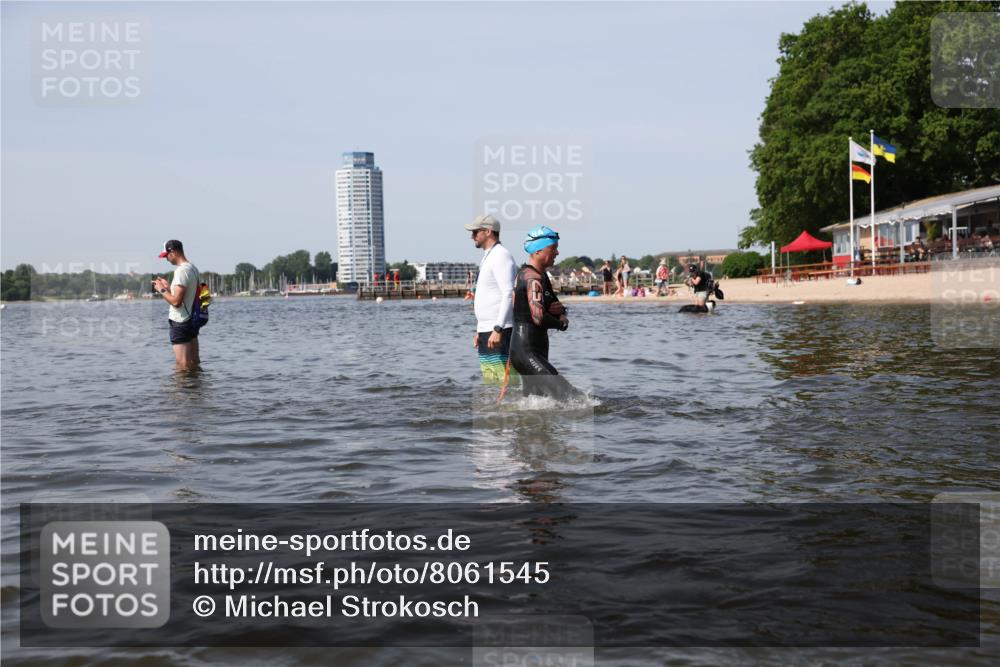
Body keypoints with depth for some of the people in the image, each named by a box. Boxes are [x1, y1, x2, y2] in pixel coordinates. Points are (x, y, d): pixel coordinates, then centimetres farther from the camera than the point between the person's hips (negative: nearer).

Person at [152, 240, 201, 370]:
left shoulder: (181, 271, -19)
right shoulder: (193, 268, 10)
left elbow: (176, 301, -23)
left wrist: (162, 290, -9)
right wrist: (168, 286, 15)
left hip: (180, 323, -9)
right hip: (193, 320, 9)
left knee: (183, 366, -5)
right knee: (195, 363, 13)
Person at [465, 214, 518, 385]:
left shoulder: (501, 256, -11)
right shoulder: (488, 258, 20)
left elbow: (509, 294, -20)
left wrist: (498, 329, -26)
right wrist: (480, 331, 23)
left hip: (500, 332, -10)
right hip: (486, 331, 10)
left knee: (506, 381, -12)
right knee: (490, 382, 11)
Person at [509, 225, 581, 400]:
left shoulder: (542, 276, 17)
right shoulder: (533, 278, -16)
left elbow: (553, 304, 23)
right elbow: (538, 318, -28)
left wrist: (560, 310, -2)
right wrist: (561, 323, -8)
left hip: (537, 351, 11)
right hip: (526, 351, -11)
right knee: (569, 397, -21)